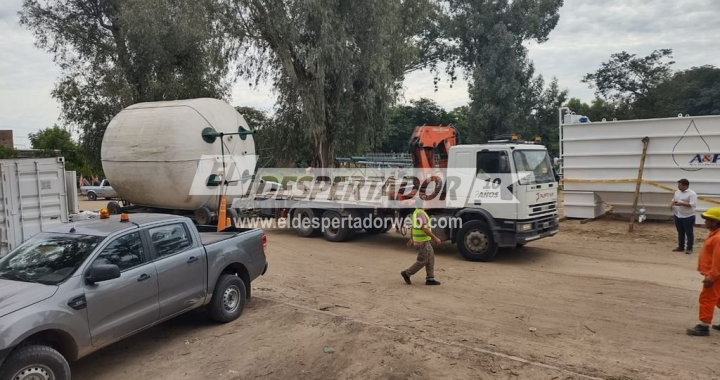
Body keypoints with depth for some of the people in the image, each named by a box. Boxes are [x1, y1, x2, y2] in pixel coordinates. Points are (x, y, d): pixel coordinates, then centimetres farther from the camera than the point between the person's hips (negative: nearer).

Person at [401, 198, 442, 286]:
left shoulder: (416, 212, 12)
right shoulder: (421, 213, -20)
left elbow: (414, 227, 20)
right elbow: (425, 229, -25)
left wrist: (411, 239, 27)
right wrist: (435, 238, -21)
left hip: (424, 240, 10)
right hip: (422, 241, -10)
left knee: (430, 258, 9)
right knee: (422, 261, -1)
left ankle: (430, 279, 11)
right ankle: (407, 273, 9)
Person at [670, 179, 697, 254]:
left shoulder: (692, 194, -15)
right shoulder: (677, 192, 9)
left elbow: (693, 204, -23)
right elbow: (674, 200, 22)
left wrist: (681, 203, -28)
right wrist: (672, 204, 1)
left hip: (688, 217, -7)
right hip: (678, 216, 7)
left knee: (689, 233, 2)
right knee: (680, 232, 14)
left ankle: (689, 248, 9)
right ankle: (681, 247, 23)